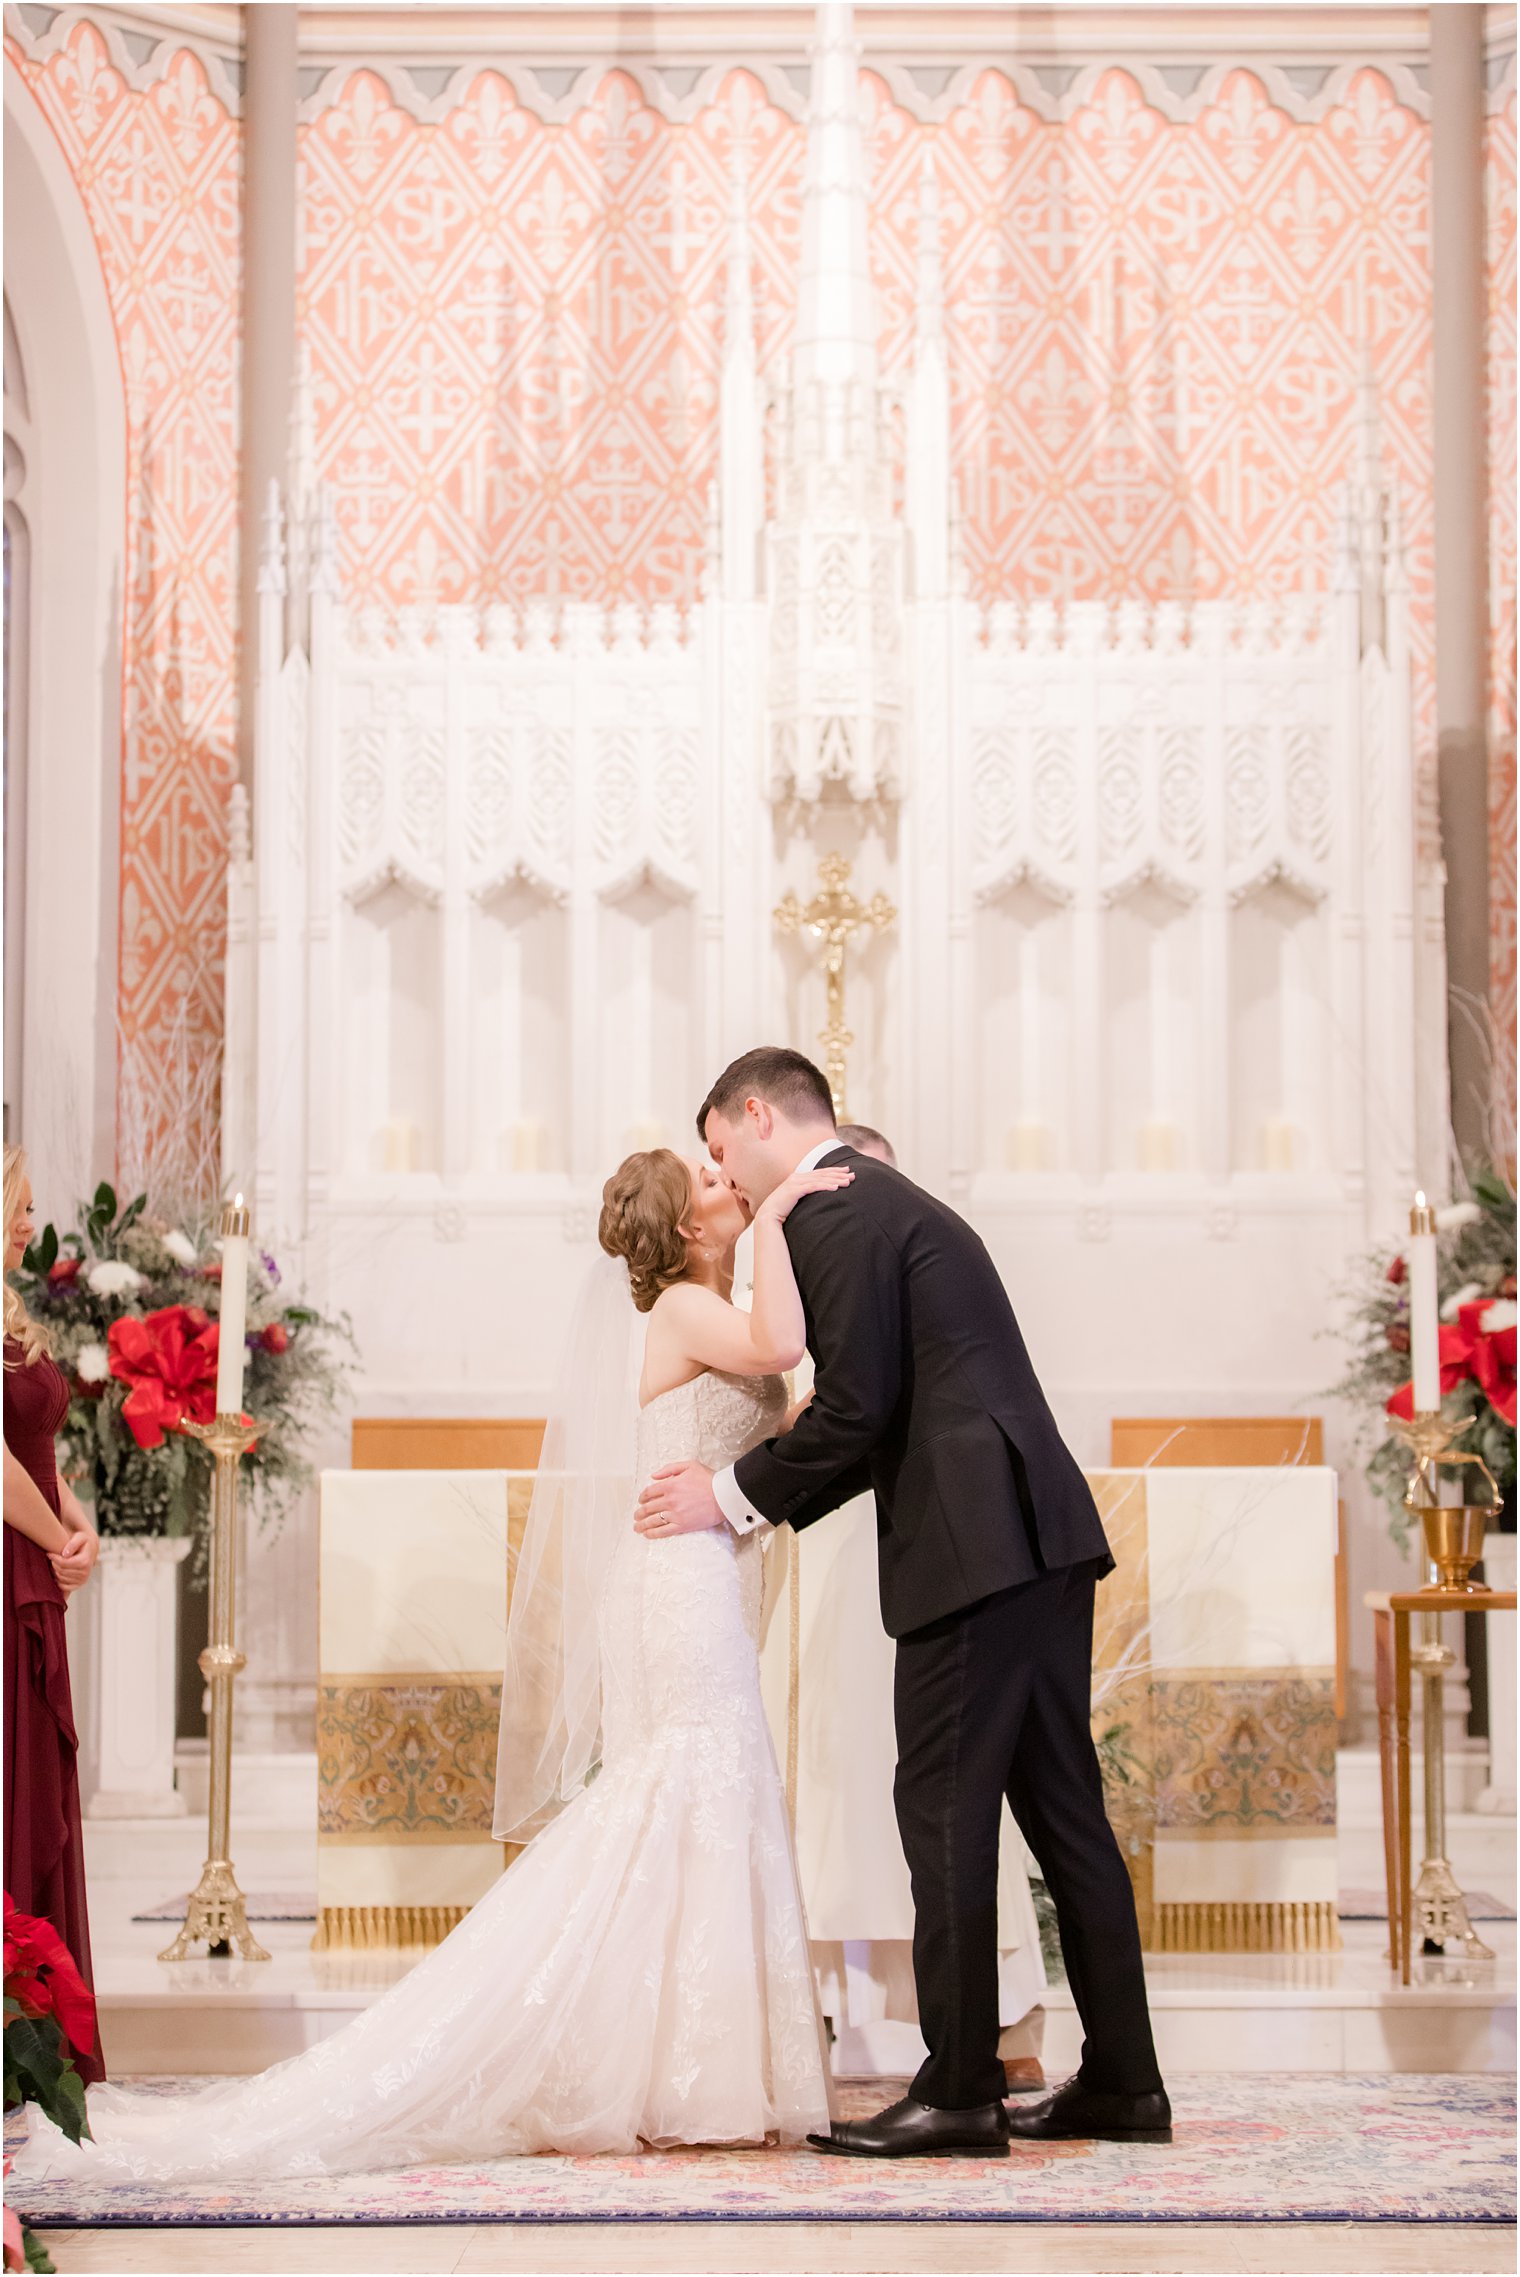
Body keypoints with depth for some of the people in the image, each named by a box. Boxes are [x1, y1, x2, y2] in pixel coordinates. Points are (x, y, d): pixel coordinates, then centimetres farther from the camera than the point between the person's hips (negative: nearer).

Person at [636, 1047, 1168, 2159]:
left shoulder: (832, 1214, -7)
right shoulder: (891, 1202, 24)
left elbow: (856, 1408, -13)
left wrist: (733, 1495, -1)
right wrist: (758, 1496, 23)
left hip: (974, 1546, -10)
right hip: (1038, 1537, 10)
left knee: (945, 1811, -5)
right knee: (1061, 1807, 11)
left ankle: (959, 2091, -3)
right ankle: (1122, 2085, 14)